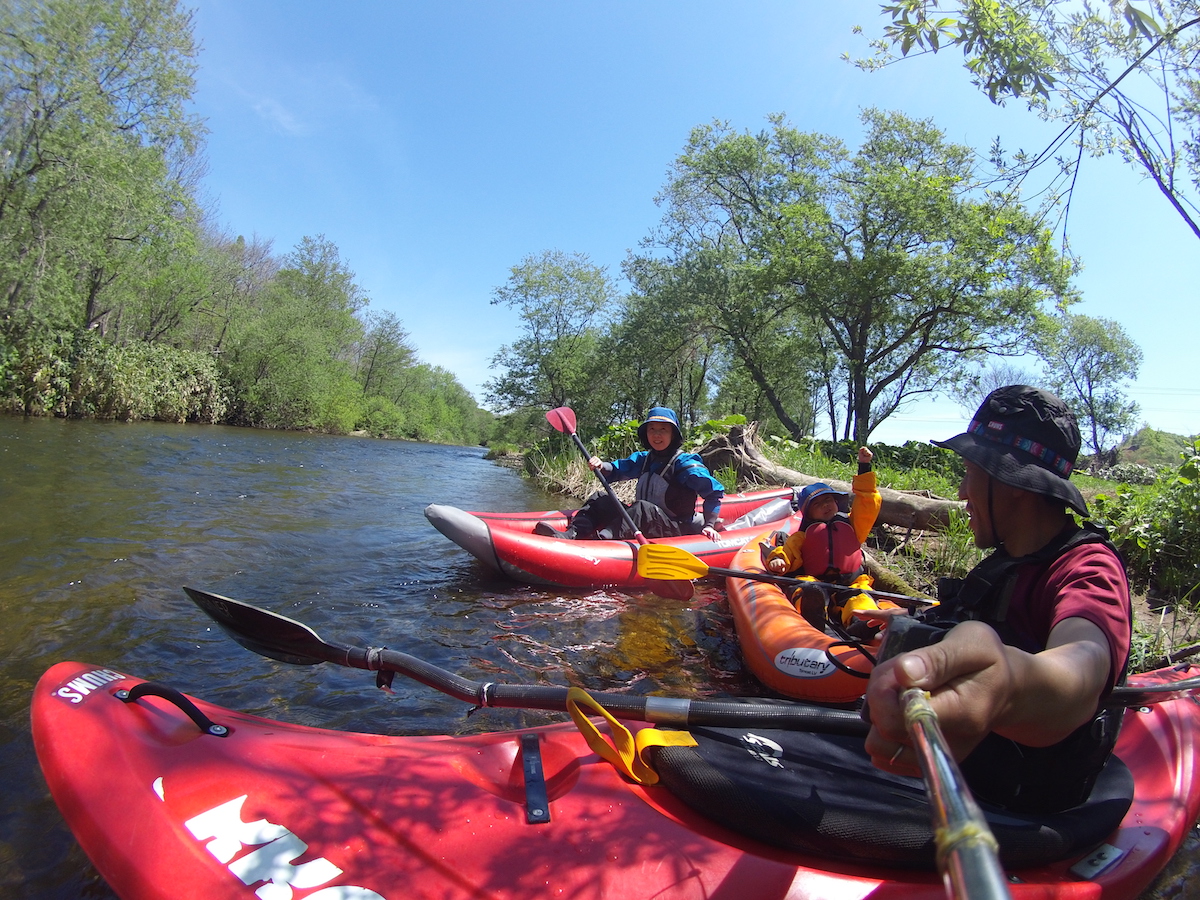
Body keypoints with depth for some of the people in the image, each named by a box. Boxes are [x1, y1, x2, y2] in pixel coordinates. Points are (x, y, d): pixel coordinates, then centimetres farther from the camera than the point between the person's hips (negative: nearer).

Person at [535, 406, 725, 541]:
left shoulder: (684, 462, -9)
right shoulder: (643, 459, 11)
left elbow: (715, 490, -13)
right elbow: (617, 470, 2)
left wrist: (709, 525, -19)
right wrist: (601, 466, -19)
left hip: (675, 530, -7)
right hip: (643, 524, 7)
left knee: (642, 508, -36)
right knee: (600, 498, 1)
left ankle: (600, 539, -49)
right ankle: (572, 534, -21)